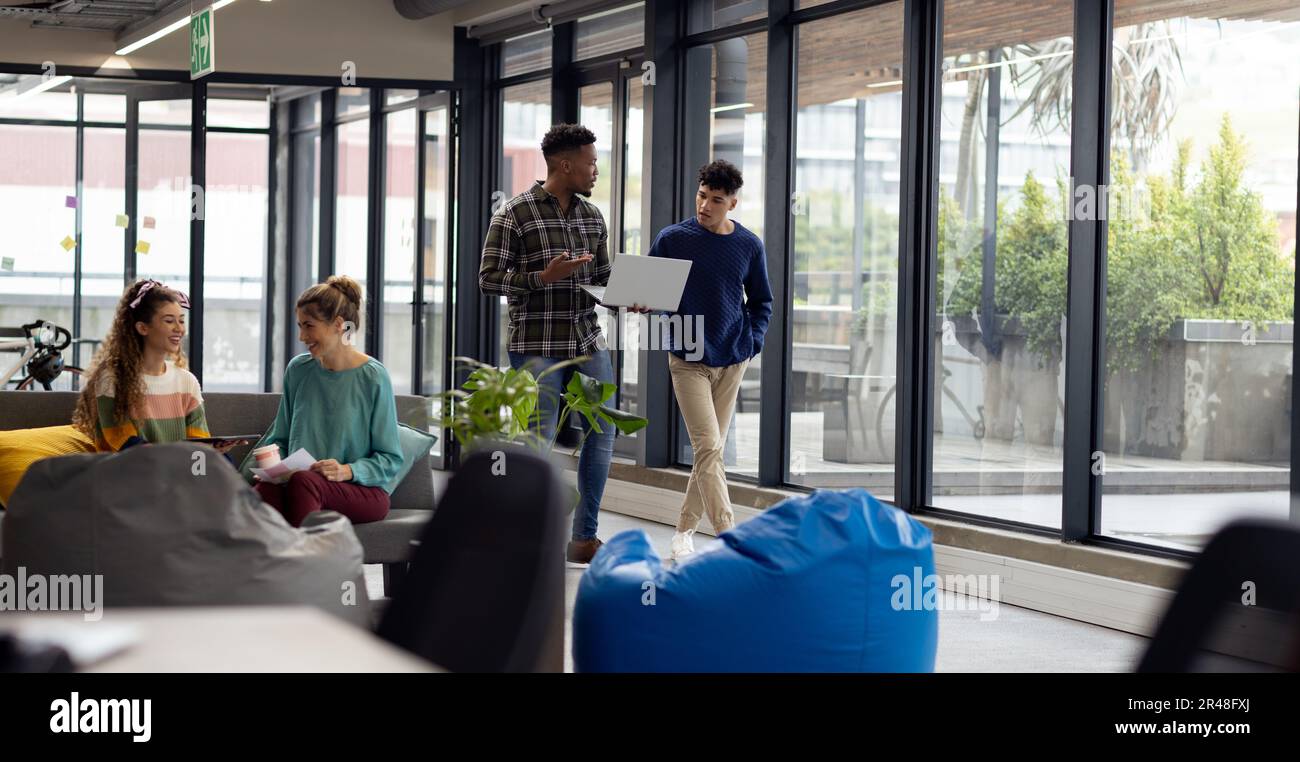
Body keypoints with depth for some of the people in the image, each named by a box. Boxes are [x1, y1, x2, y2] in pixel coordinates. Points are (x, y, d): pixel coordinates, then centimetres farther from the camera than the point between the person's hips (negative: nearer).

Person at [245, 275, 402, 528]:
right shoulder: (298, 369, 12)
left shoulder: (373, 378, -2)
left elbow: (390, 460, 0)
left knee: (303, 480, -39)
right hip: (297, 484, 3)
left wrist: (347, 471, -17)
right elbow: (280, 438, 22)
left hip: (364, 492, -3)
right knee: (266, 488, -35)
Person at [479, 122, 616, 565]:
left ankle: (584, 539, 18)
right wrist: (545, 277, -19)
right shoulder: (515, 214, -6)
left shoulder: (592, 215, 12)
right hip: (536, 346, -6)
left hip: (587, 341, 6)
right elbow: (488, 279, -8)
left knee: (603, 432, 7)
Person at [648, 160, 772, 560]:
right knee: (708, 448, -13)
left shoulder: (749, 246, 3)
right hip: (688, 360, -3)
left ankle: (684, 531, 23)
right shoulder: (672, 239, -4)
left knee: (712, 449, 9)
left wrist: (753, 343, 1)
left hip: (732, 362, 3)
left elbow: (761, 301, 14)